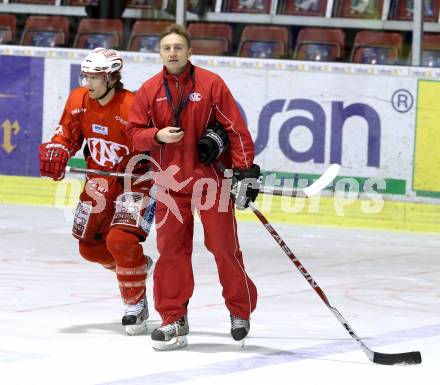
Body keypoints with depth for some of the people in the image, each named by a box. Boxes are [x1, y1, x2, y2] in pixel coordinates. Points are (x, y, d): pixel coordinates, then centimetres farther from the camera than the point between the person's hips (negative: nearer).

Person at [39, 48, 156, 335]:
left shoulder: (133, 107, -26)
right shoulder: (79, 100, -5)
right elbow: (68, 133, 6)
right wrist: (56, 151, -13)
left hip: (135, 180, -8)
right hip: (99, 181, 8)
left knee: (121, 239, -25)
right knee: (90, 246, 14)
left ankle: (136, 306, -9)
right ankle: (139, 266, 41)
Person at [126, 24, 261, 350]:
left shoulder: (211, 84, -5)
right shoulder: (149, 90, 4)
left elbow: (236, 128, -5)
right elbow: (134, 133, 7)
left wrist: (245, 169, -9)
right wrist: (157, 135, -14)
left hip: (212, 179, -3)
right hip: (171, 183, 3)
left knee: (224, 246, -2)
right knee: (171, 250, 2)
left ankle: (241, 312, 15)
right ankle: (174, 320, 9)